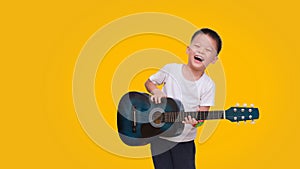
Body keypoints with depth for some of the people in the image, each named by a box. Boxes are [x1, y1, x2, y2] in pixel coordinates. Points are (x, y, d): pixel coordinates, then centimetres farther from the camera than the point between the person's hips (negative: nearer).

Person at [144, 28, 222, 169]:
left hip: (184, 141, 0)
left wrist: (196, 121, -31)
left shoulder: (208, 85, -10)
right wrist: (156, 91, -13)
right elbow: (149, 82, 7)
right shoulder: (171, 70, -8)